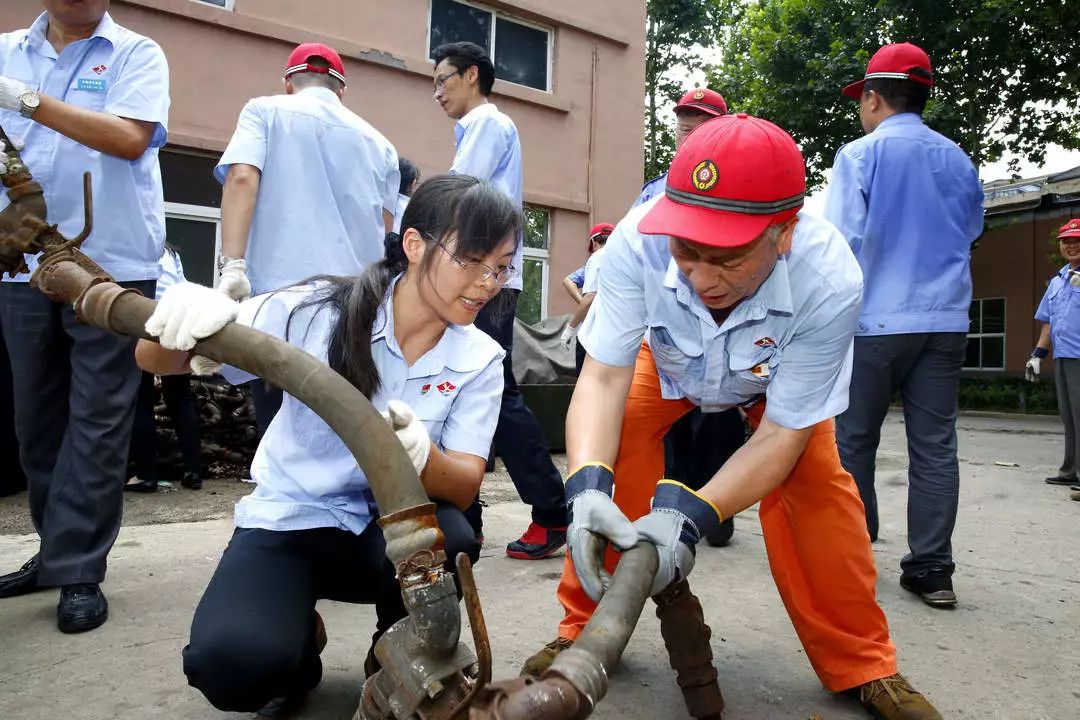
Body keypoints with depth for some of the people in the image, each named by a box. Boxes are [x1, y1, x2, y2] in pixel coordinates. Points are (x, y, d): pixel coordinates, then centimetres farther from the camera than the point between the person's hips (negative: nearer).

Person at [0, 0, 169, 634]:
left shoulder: (137, 54, 4)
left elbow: (131, 138, -11)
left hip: (111, 263, -4)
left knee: (97, 421, -3)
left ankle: (80, 571, 3)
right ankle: (59, 551, 24)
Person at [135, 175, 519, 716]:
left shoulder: (480, 360, -7)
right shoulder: (318, 311, -14)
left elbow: (465, 486, -15)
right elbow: (157, 362, -10)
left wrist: (421, 455, -39)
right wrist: (182, 317, -35)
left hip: (391, 528, 2)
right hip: (290, 520, -2)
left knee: (449, 539, -32)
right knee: (233, 665, -30)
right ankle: (300, 642, 9)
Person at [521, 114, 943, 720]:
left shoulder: (830, 280, -40)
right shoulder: (638, 240, -41)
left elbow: (784, 432, -33)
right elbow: (603, 376, -35)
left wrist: (692, 513, -47)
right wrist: (589, 485, -53)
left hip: (779, 380, 0)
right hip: (668, 364, 1)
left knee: (817, 481, -19)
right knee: (610, 442, -21)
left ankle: (862, 664, 5)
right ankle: (586, 629, -1)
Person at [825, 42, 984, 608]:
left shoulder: (860, 154, -4)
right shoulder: (958, 160, 11)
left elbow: (842, 240, -10)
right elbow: (971, 231, 23)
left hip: (876, 321, -4)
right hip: (945, 321, 5)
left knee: (853, 442, 8)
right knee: (935, 447, 5)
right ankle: (932, 569, 8)